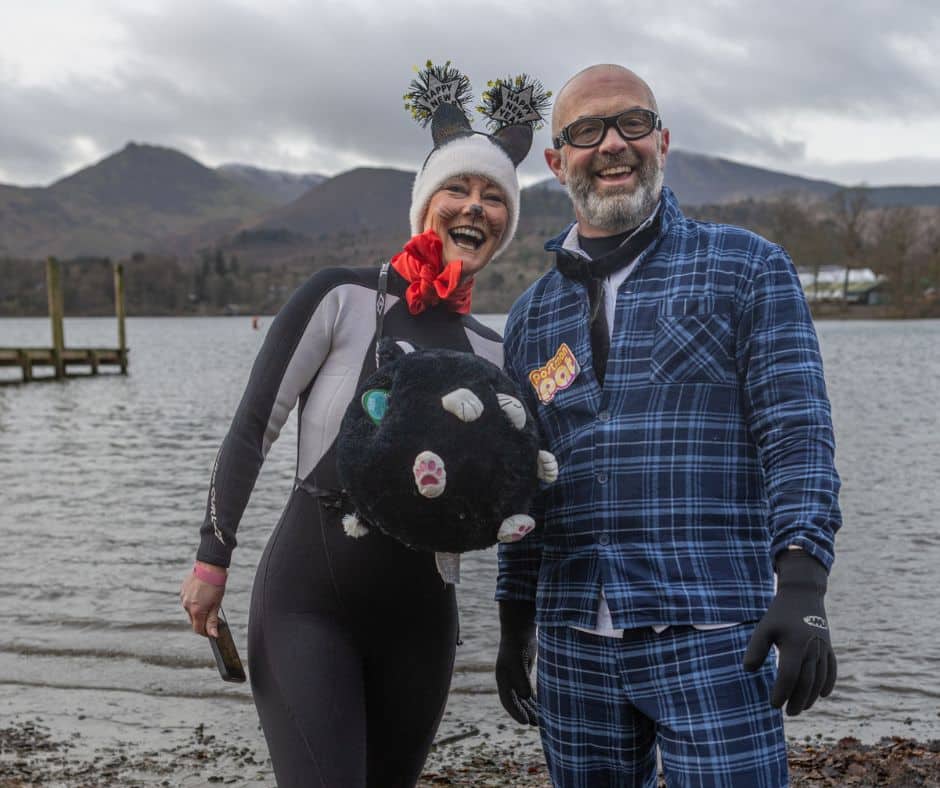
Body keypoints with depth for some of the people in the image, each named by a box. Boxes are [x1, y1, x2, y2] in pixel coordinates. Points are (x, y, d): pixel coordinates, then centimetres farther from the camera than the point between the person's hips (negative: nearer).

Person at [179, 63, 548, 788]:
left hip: (419, 613, 5)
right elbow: (254, 427, -5)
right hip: (308, 600, -5)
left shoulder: (491, 350, 8)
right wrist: (213, 558, -5)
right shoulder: (342, 299, -6)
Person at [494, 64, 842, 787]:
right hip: (572, 645, 4)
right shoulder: (532, 316, 14)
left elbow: (797, 433, -6)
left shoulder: (746, 268, 2)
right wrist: (515, 625, 17)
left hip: (712, 637, -4)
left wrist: (802, 588, -18)